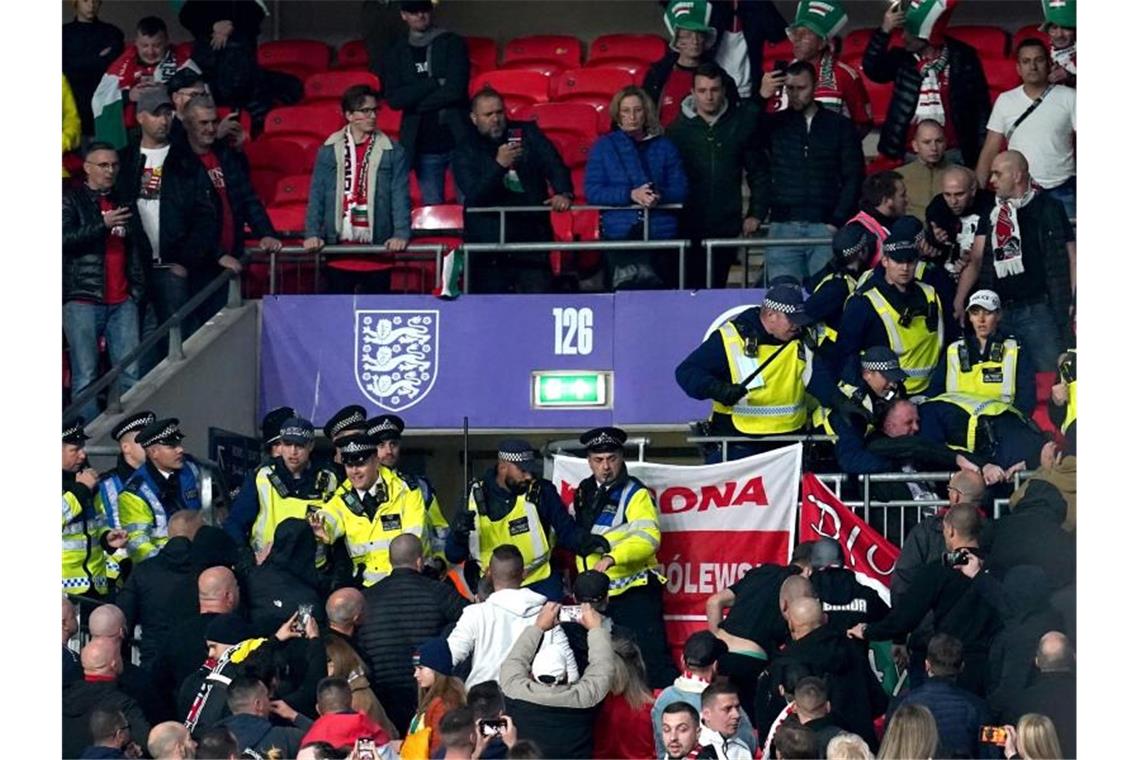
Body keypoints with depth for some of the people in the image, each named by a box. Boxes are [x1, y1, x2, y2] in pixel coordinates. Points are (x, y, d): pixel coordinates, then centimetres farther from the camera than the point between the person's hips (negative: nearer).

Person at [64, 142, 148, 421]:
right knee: (85, 377, -5)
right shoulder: (71, 201, 5)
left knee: (131, 373, -4)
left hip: (122, 301, 4)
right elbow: (65, 239, -11)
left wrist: (139, 287, 11)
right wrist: (103, 225, -18)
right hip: (83, 300, -4)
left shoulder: (125, 203, 19)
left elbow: (138, 250, 23)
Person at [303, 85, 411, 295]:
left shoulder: (393, 152, 2)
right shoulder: (329, 151, 5)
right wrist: (312, 234, -5)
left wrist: (401, 234, -13)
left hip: (377, 249, -1)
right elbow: (316, 196, 5)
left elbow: (400, 197, -1)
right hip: (338, 247, 1)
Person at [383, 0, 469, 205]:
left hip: (456, 139, -2)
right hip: (423, 147, 2)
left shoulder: (452, 43, 2)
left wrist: (415, 103, -5)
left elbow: (456, 90, -9)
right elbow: (393, 99, -3)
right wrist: (435, 83, -10)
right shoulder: (396, 53, 9)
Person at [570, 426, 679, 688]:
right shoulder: (584, 493, 12)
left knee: (652, 657, -12)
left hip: (634, 593, -7)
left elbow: (648, 538, -24)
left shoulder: (635, 494, -9)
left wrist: (612, 558, -36)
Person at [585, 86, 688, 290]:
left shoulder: (664, 147, 14)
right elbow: (592, 192, 1)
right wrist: (630, 195, -13)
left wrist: (659, 196, -14)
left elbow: (681, 189, 8)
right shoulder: (604, 146, 9)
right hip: (619, 232, -2)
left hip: (661, 233, 2)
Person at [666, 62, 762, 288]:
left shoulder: (741, 123, 4)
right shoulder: (678, 128, 1)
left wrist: (755, 214, 7)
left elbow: (756, 171, 11)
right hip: (689, 227, -1)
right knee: (691, 289, -4)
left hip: (727, 226, 1)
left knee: (718, 288, 2)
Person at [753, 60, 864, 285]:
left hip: (825, 226, 0)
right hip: (783, 227, 0)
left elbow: (853, 177, 6)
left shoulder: (840, 126, 10)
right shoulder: (773, 125, 11)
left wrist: (837, 221, -1)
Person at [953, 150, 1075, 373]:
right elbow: (975, 262, 10)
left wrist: (1073, 303, -9)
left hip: (1038, 310, -5)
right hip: (999, 312, 5)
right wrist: (958, 302, -2)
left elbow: (1071, 258, 1)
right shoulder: (992, 214, 15)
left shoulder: (1049, 210, 2)